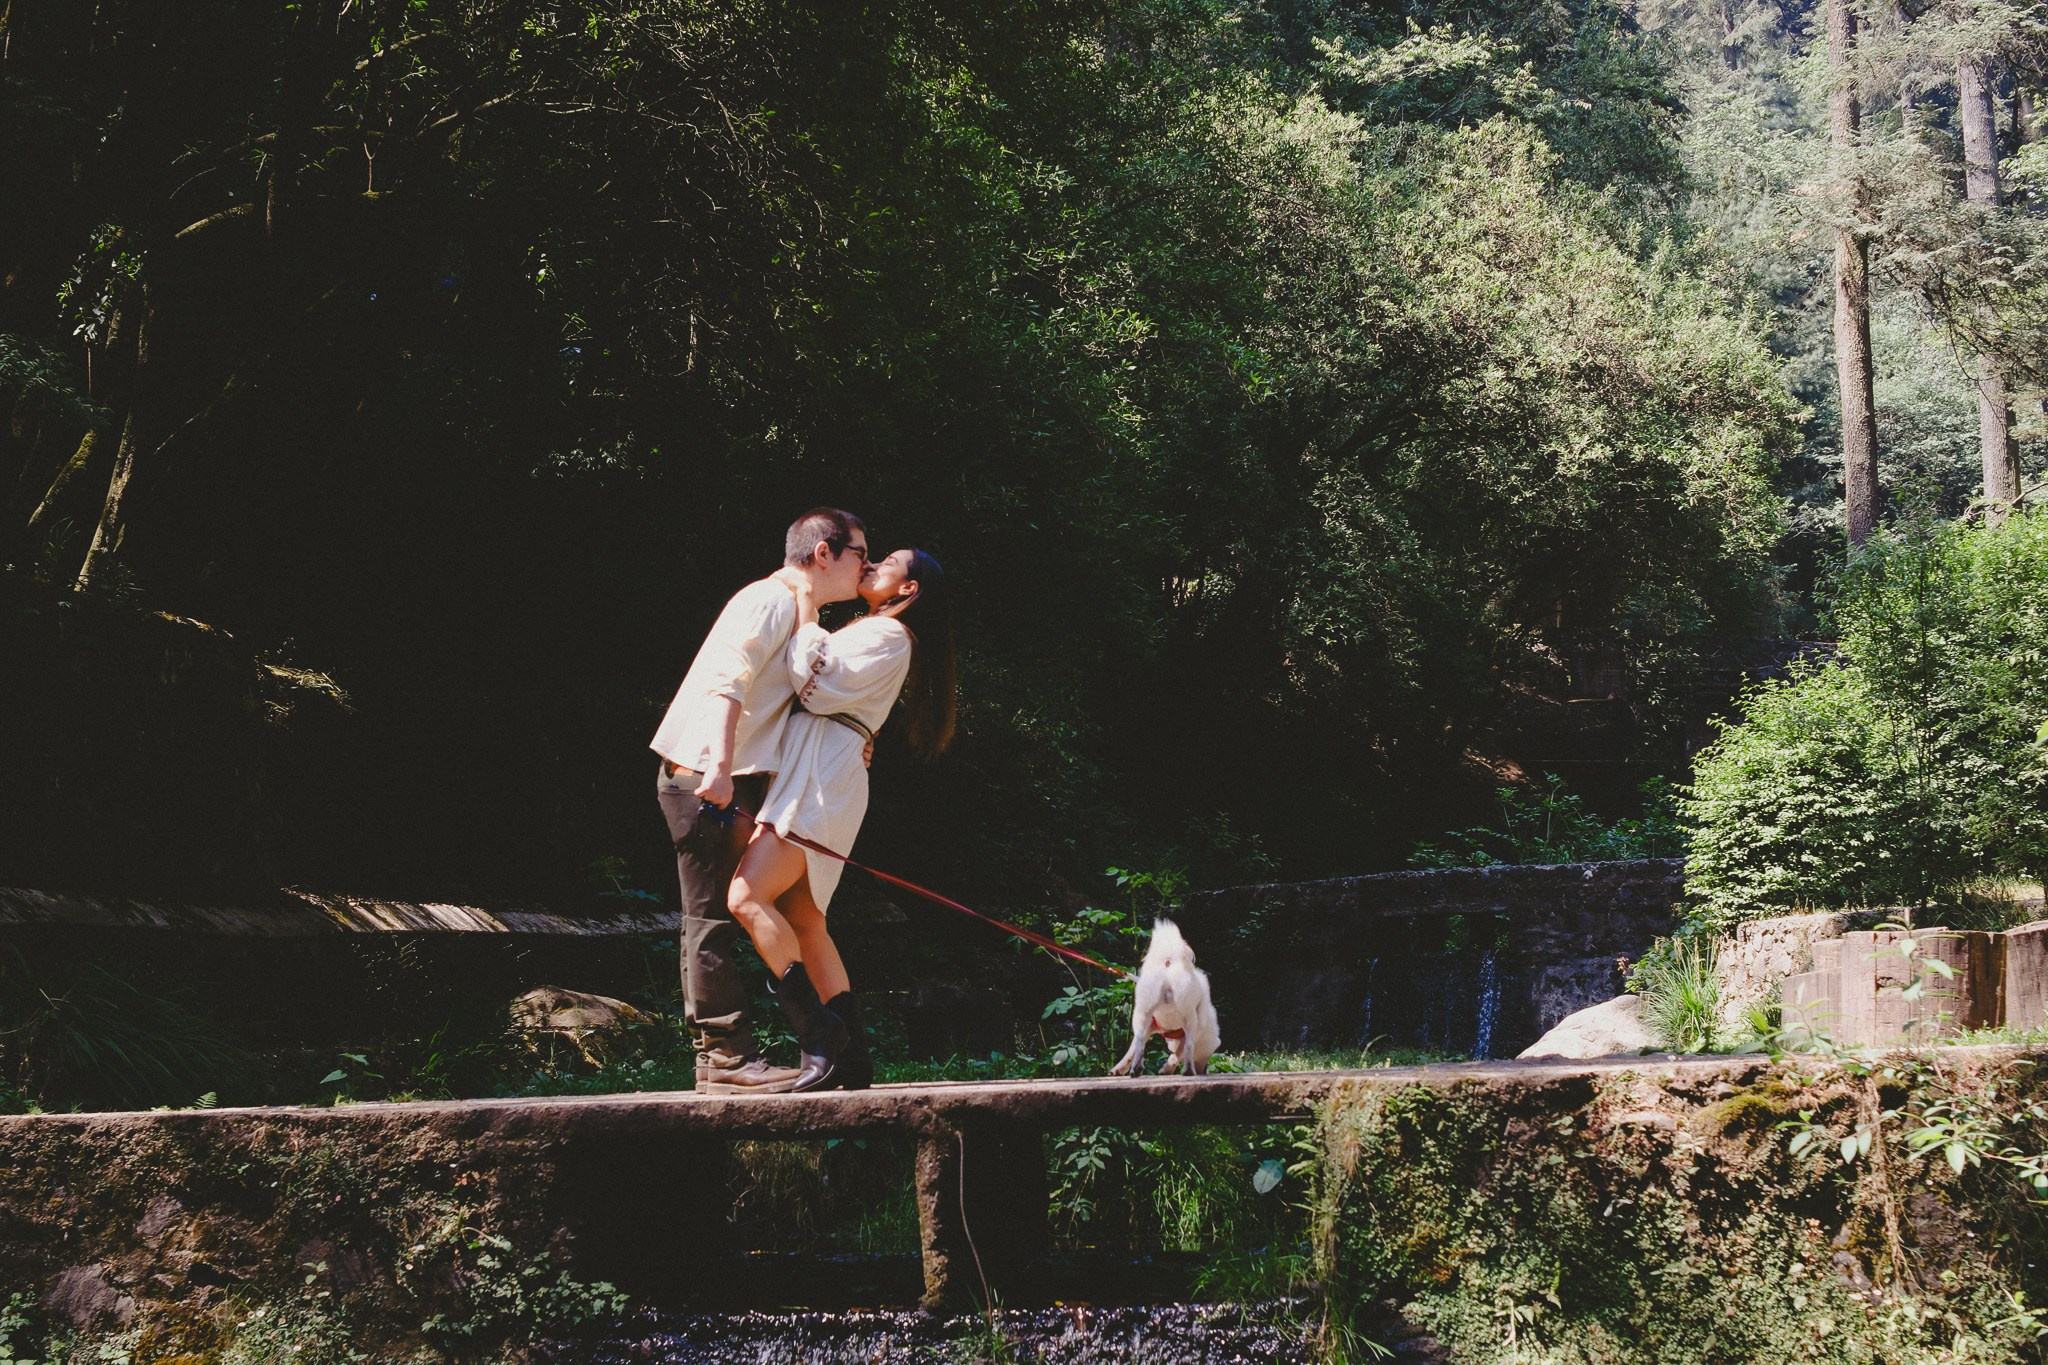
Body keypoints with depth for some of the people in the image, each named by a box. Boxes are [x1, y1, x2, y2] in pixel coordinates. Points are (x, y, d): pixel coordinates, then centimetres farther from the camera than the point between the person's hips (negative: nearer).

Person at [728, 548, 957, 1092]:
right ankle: (850, 1056, 5)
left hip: (823, 778, -10)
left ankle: (819, 1033, -20)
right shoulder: (865, 631, 28)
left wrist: (806, 610, -5)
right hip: (803, 776, 10)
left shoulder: (890, 634, -2)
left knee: (748, 897, -21)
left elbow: (817, 685, -13)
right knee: (803, 923, 5)